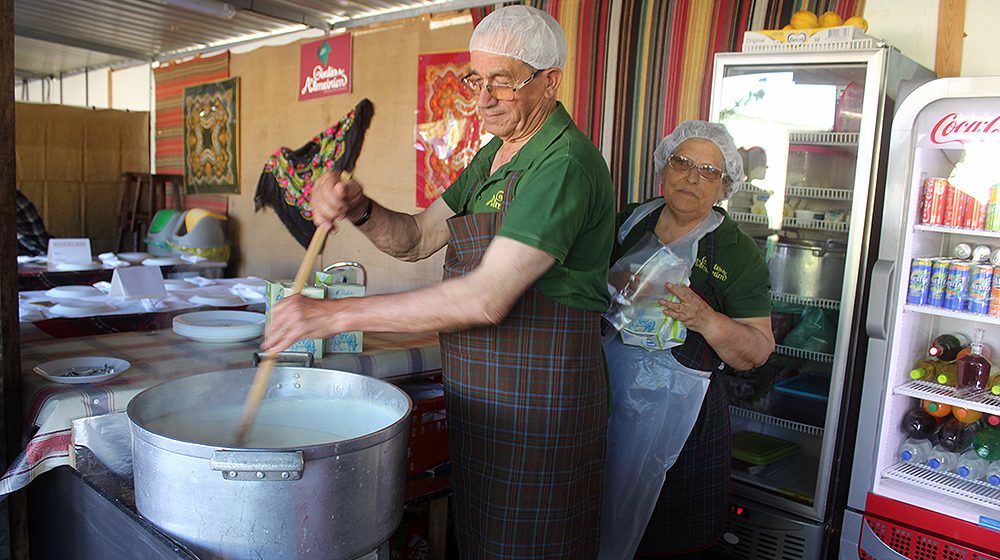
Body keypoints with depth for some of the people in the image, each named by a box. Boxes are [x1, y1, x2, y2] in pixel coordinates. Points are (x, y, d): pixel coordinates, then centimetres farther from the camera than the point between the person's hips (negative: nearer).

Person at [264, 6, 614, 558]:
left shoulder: (565, 163, -20)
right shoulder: (494, 155, 12)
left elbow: (487, 298, -29)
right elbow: (417, 238, 11)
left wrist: (338, 313, -25)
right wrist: (359, 209, -10)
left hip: (537, 401, -8)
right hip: (477, 393, 8)